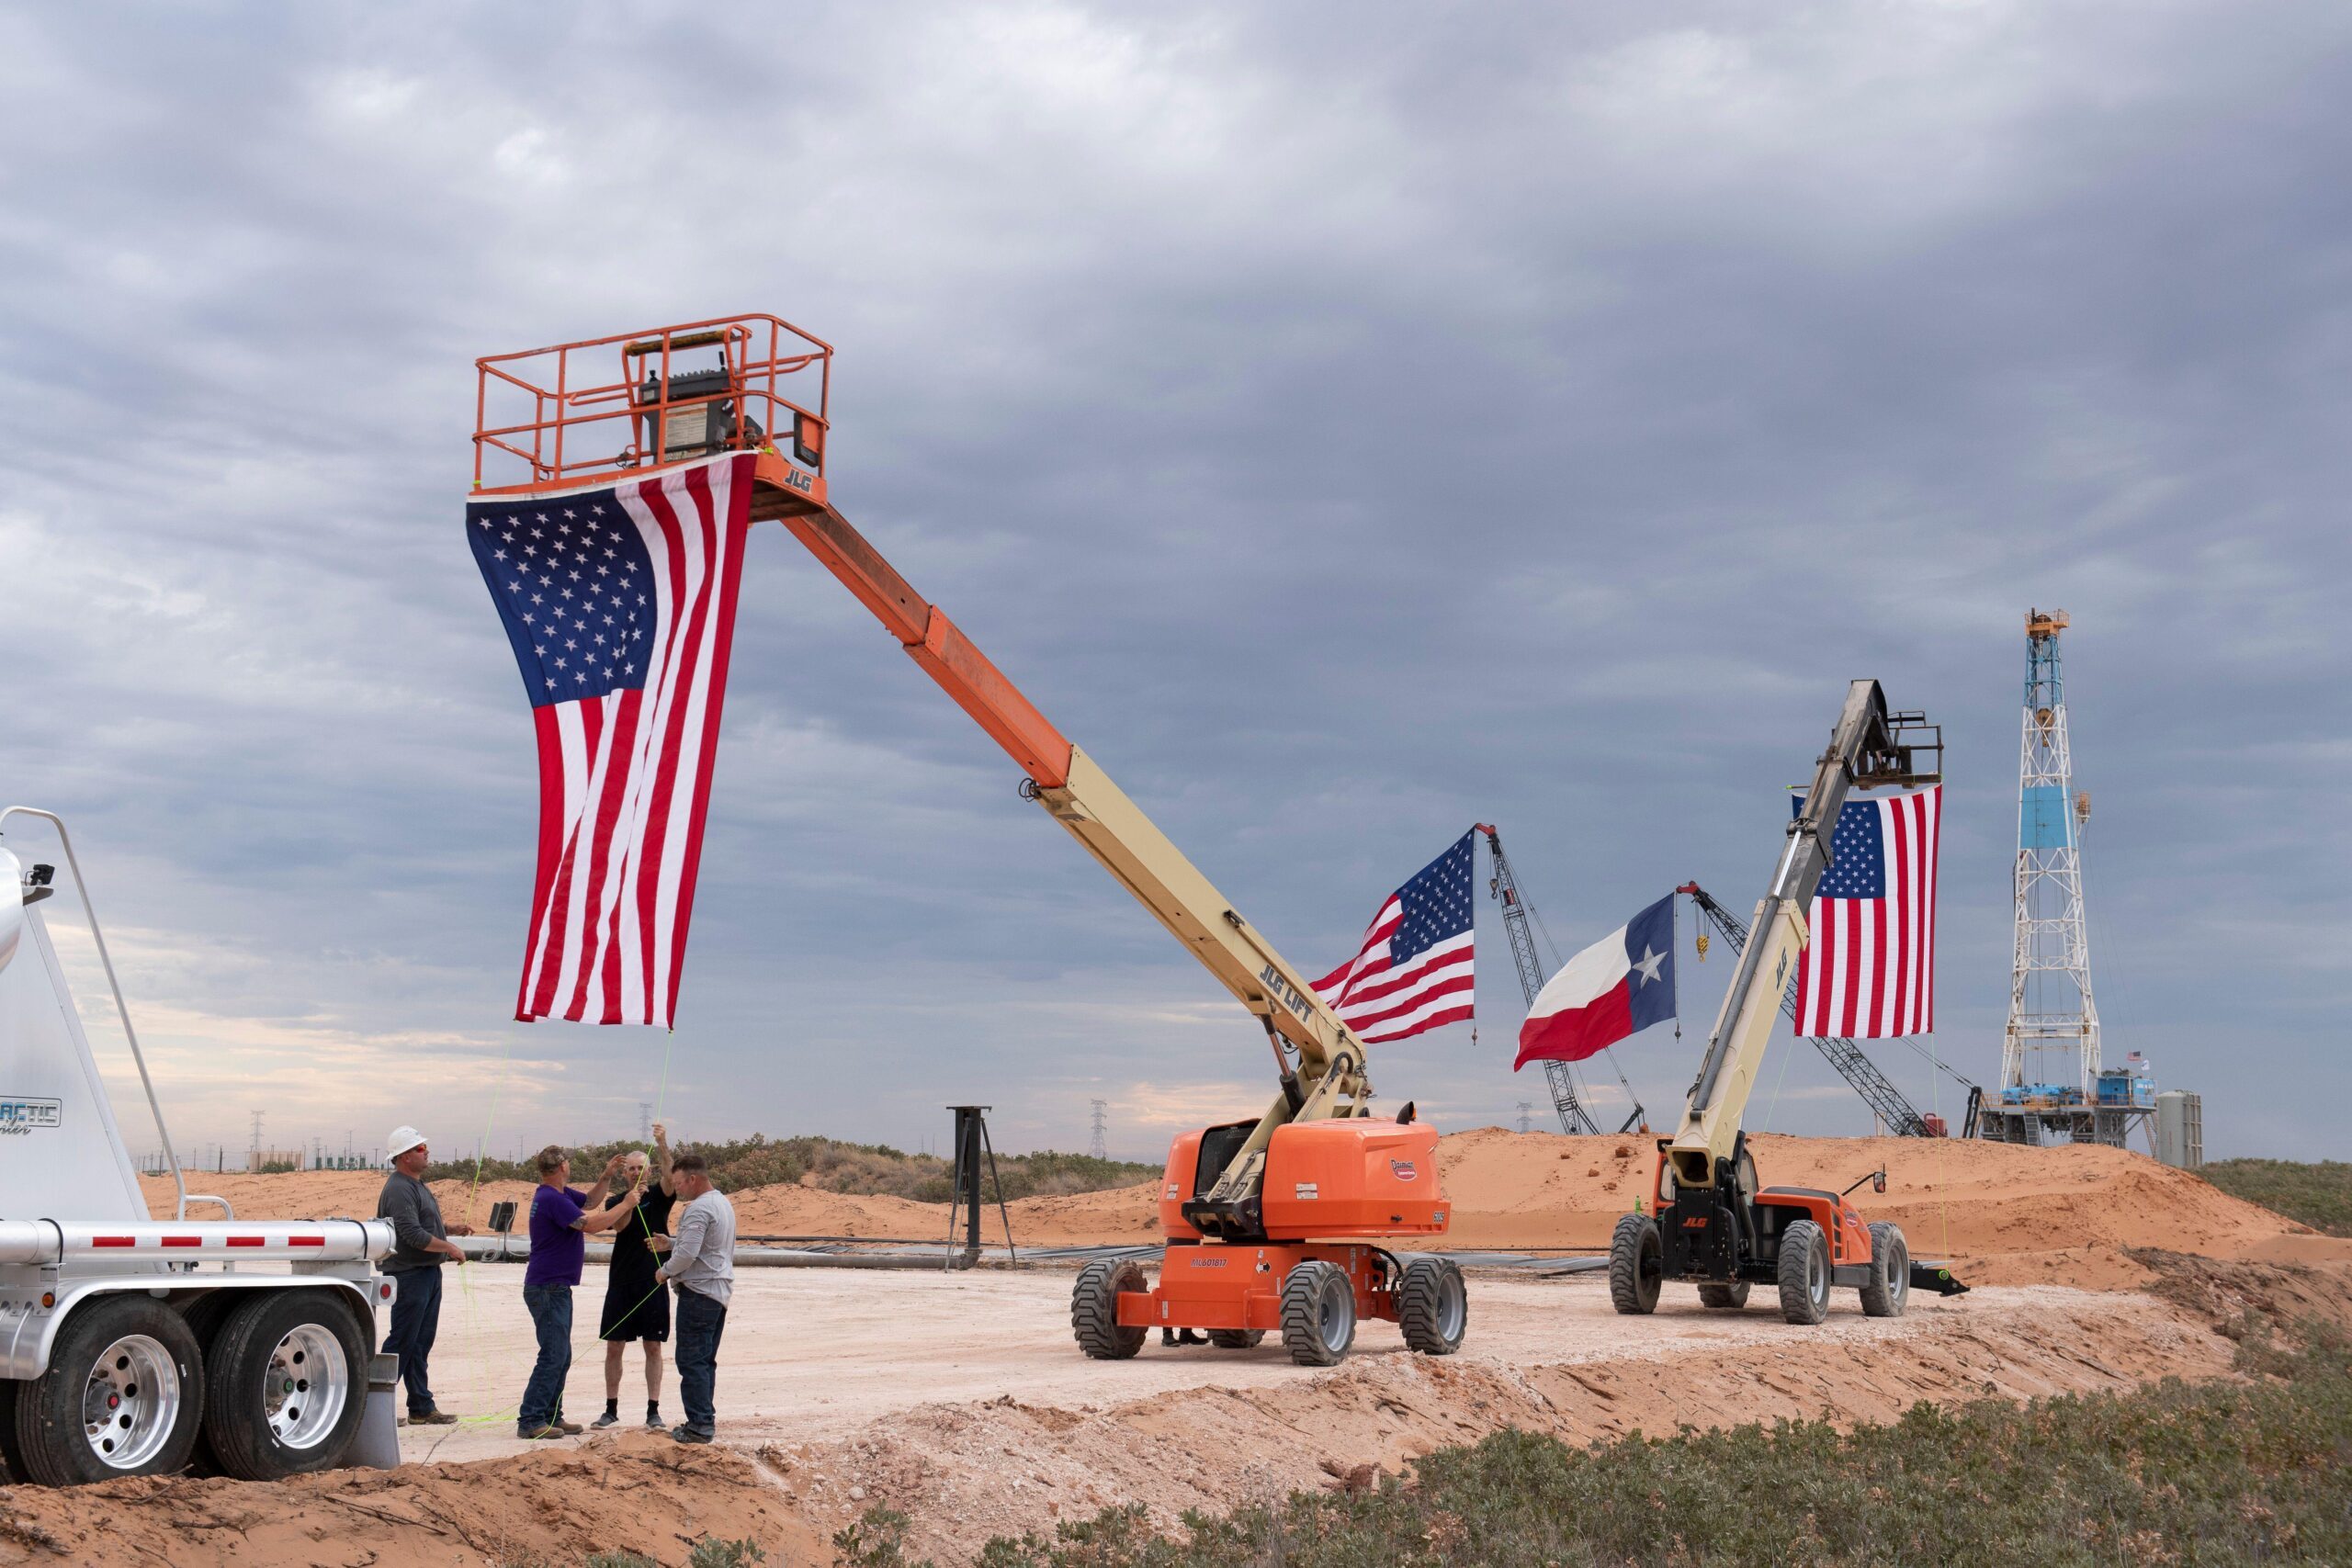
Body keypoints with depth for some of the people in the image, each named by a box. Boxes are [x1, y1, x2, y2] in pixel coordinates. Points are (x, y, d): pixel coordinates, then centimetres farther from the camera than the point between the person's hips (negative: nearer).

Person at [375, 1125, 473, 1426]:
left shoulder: (418, 1185, 17)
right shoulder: (399, 1190, -16)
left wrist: (454, 1229, 13)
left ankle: (422, 1407, 16)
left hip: (429, 1272, 10)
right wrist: (449, 1247, -15)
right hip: (410, 1274, -10)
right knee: (402, 1342, -7)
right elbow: (413, 1235, -24)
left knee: (421, 1342, 12)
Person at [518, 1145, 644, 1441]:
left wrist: (606, 1177, 12)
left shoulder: (559, 1194, 12)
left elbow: (589, 1202, 27)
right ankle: (529, 1421, -11)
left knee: (561, 1356, 14)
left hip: (556, 1288, 11)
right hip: (548, 1288, -11)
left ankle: (551, 1417, 19)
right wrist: (626, 1205, -16)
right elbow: (591, 1224, -26)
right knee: (552, 1356, -11)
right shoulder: (552, 1199, -20)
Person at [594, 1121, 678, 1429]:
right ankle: (611, 1409, 13)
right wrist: (631, 1200, -29)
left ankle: (653, 1411, 6)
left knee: (653, 1347, 1)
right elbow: (619, 1225, -12)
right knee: (614, 1347, 4)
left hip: (653, 1283, -2)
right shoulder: (615, 1201, 8)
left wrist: (662, 1145, -34)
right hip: (621, 1283, 2)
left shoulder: (659, 1196, 3)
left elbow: (669, 1178, -19)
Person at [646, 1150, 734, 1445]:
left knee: (692, 1360, -6)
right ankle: (705, 1420, 18)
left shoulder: (699, 1209, -17)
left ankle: (699, 1425, -6)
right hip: (720, 1290, 10)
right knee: (706, 1360, 15)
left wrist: (665, 1271, -6)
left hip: (699, 1291, -10)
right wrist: (671, 1245, 14)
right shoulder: (723, 1203, 15)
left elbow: (688, 1254, -23)